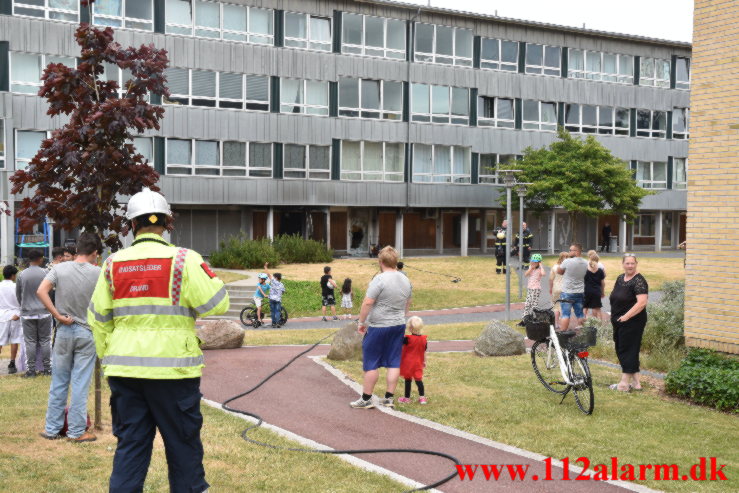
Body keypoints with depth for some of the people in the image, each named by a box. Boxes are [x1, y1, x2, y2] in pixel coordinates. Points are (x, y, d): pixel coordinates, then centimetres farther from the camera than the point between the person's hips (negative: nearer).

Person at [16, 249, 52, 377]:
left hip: (27, 313, 1)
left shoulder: (21, 275, -2)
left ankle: (31, 370, 5)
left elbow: (18, 294, 9)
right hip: (44, 312, -1)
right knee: (45, 340, 7)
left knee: (30, 342, 5)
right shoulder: (45, 273, -7)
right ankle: (47, 368, 9)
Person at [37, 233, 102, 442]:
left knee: (59, 382, 12)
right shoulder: (97, 273, -8)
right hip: (87, 332, -2)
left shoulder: (60, 268, -3)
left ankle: (51, 429, 19)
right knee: (80, 384, 4)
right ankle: (77, 431, 9)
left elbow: (41, 291, -14)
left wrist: (58, 315, -10)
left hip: (64, 331, 2)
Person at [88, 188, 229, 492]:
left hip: (124, 371, 4)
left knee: (130, 445, 10)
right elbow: (216, 305, -9)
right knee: (183, 445, 9)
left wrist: (108, 358, 21)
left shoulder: (113, 264, 5)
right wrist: (208, 274, 9)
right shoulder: (183, 260, -9)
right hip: (172, 370, -3)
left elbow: (98, 319, 10)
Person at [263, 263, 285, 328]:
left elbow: (268, 274, -4)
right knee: (278, 311, 3)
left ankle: (273, 323, 5)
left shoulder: (273, 281, -4)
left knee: (273, 311, 6)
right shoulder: (282, 285, 7)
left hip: (272, 299, -2)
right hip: (278, 299, 2)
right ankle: (278, 323, -6)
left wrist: (265, 267, 4)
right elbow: (283, 292, 15)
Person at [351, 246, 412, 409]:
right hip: (399, 326, 7)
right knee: (394, 362, 9)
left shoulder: (380, 279, -17)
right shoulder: (405, 280, 6)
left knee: (371, 363, 3)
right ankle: (388, 398, 13)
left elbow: (367, 303, -19)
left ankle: (366, 399, 9)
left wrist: (361, 322, -8)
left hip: (378, 327, -7)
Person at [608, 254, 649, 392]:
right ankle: (636, 383, 18)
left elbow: (642, 302, -23)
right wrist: (614, 316, 13)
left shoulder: (638, 281, -14)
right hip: (619, 323, 9)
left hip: (632, 322, -9)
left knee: (627, 350, -4)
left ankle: (624, 383, 3)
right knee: (620, 350, 11)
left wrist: (626, 316, -23)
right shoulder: (620, 278, 12)